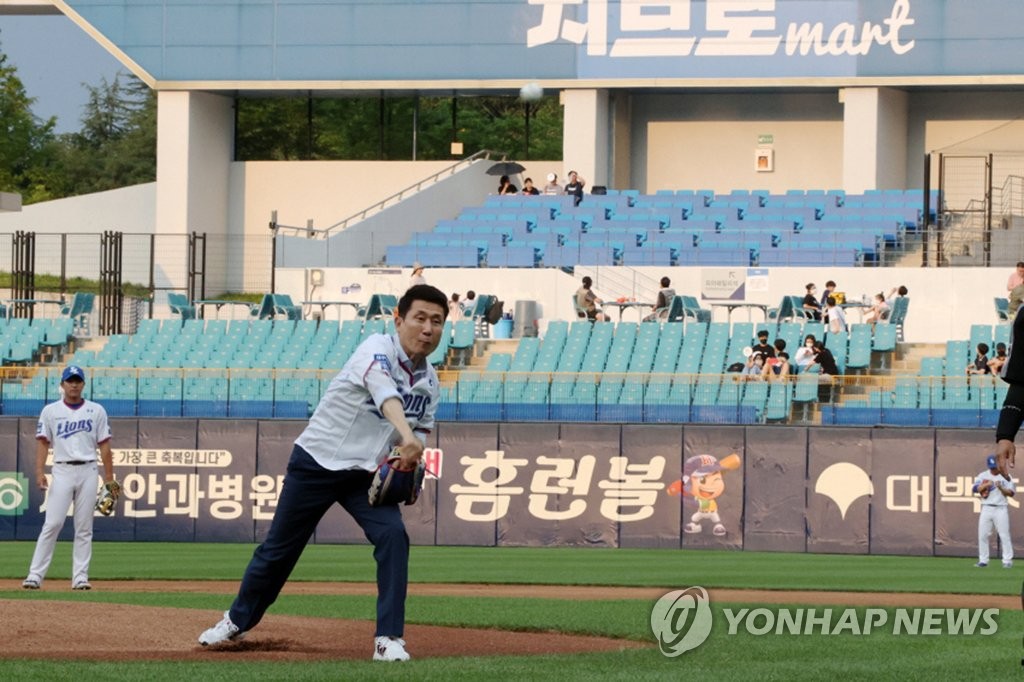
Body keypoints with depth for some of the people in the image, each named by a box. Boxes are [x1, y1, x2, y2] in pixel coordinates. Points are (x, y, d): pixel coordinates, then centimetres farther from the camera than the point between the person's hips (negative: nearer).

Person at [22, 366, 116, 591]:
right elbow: (43, 443, 2)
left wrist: (109, 479, 3)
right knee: (52, 524, -10)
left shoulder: (96, 411, 8)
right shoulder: (51, 411, 6)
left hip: (87, 471, 1)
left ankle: (80, 577, 5)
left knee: (84, 528, 2)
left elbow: (104, 445, 7)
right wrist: (40, 472, -11)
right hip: (62, 471, -1)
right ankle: (35, 575, -10)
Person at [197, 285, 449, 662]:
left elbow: (420, 430, 13)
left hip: (366, 473, 5)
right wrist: (406, 436, -62)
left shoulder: (429, 380, 1)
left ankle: (389, 639, -16)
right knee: (279, 547, 8)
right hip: (316, 462, -5)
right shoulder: (378, 350, -22)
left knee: (393, 536, -19)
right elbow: (385, 394, -42)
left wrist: (410, 461, -11)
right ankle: (238, 620, 32)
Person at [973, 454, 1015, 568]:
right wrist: (986, 485, -16)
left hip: (1001, 509, -2)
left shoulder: (1005, 477, 4)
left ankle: (1007, 561, -5)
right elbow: (975, 489, -3)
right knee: (983, 535, 0)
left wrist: (1001, 488, -17)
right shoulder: (983, 476, 8)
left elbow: (1011, 493, -1)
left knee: (1004, 535, -7)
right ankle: (983, 560, 8)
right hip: (986, 509, 2)